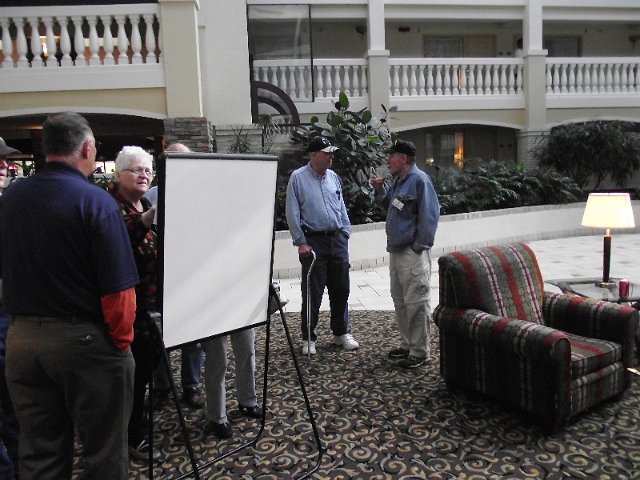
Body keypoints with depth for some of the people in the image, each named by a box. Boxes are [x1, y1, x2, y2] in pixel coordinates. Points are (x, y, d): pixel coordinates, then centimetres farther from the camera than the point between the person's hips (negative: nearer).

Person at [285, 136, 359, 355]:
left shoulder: (333, 177, 11)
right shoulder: (298, 178, -4)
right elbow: (292, 213, -6)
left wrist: (345, 232, 8)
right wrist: (301, 242, -11)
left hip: (337, 240, 5)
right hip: (314, 241, -5)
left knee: (341, 289, 10)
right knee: (312, 292, 1)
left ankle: (342, 333, 25)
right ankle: (308, 338, 16)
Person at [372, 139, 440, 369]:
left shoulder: (419, 179, -13)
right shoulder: (398, 181, 16)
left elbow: (430, 214, -18)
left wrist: (420, 245, -19)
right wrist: (380, 190, 11)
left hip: (413, 253, -10)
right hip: (396, 250, 10)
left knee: (416, 303, -4)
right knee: (399, 300, 17)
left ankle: (419, 352, 6)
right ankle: (407, 344, 29)